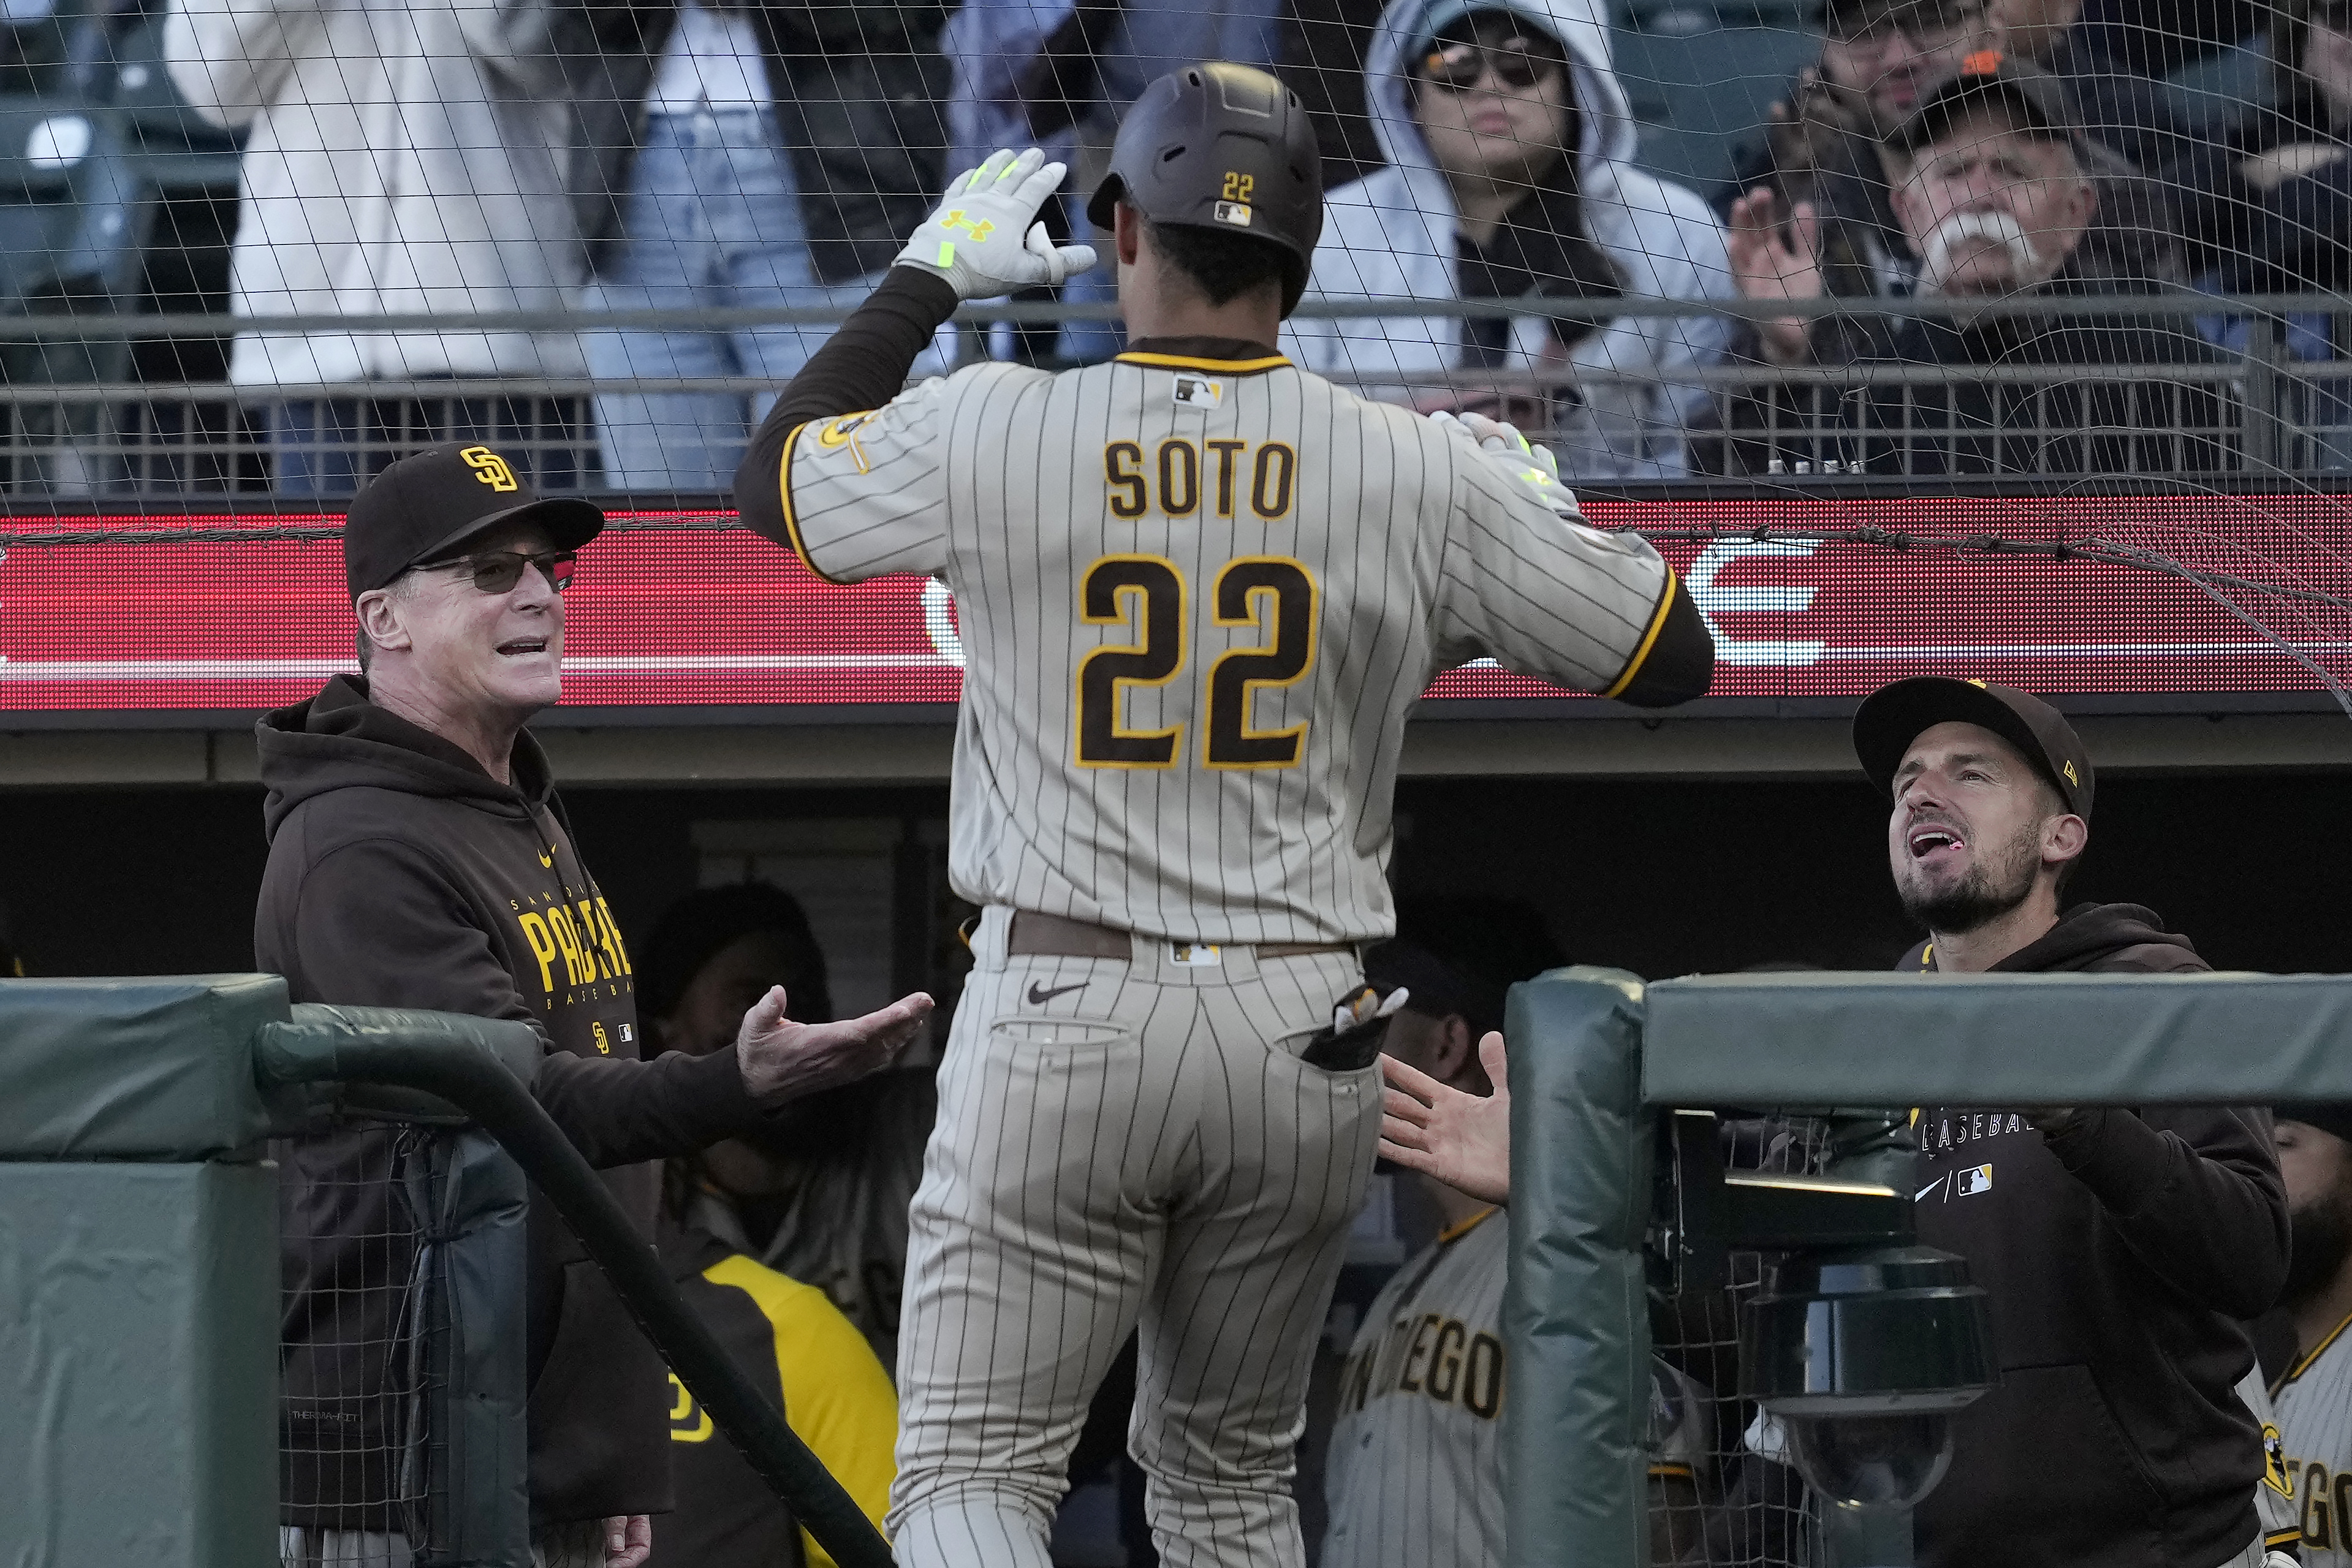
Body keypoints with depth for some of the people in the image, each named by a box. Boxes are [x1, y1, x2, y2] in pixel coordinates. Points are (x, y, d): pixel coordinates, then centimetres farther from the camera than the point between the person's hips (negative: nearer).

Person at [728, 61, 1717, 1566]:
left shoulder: (992, 429, -6)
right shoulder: (1417, 470, -3)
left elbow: (776, 478, 15)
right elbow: (1671, 655, 5)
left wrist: (926, 279, 26)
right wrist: (1537, 503, 23)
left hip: (1059, 1009, -3)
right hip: (1305, 1033, 3)